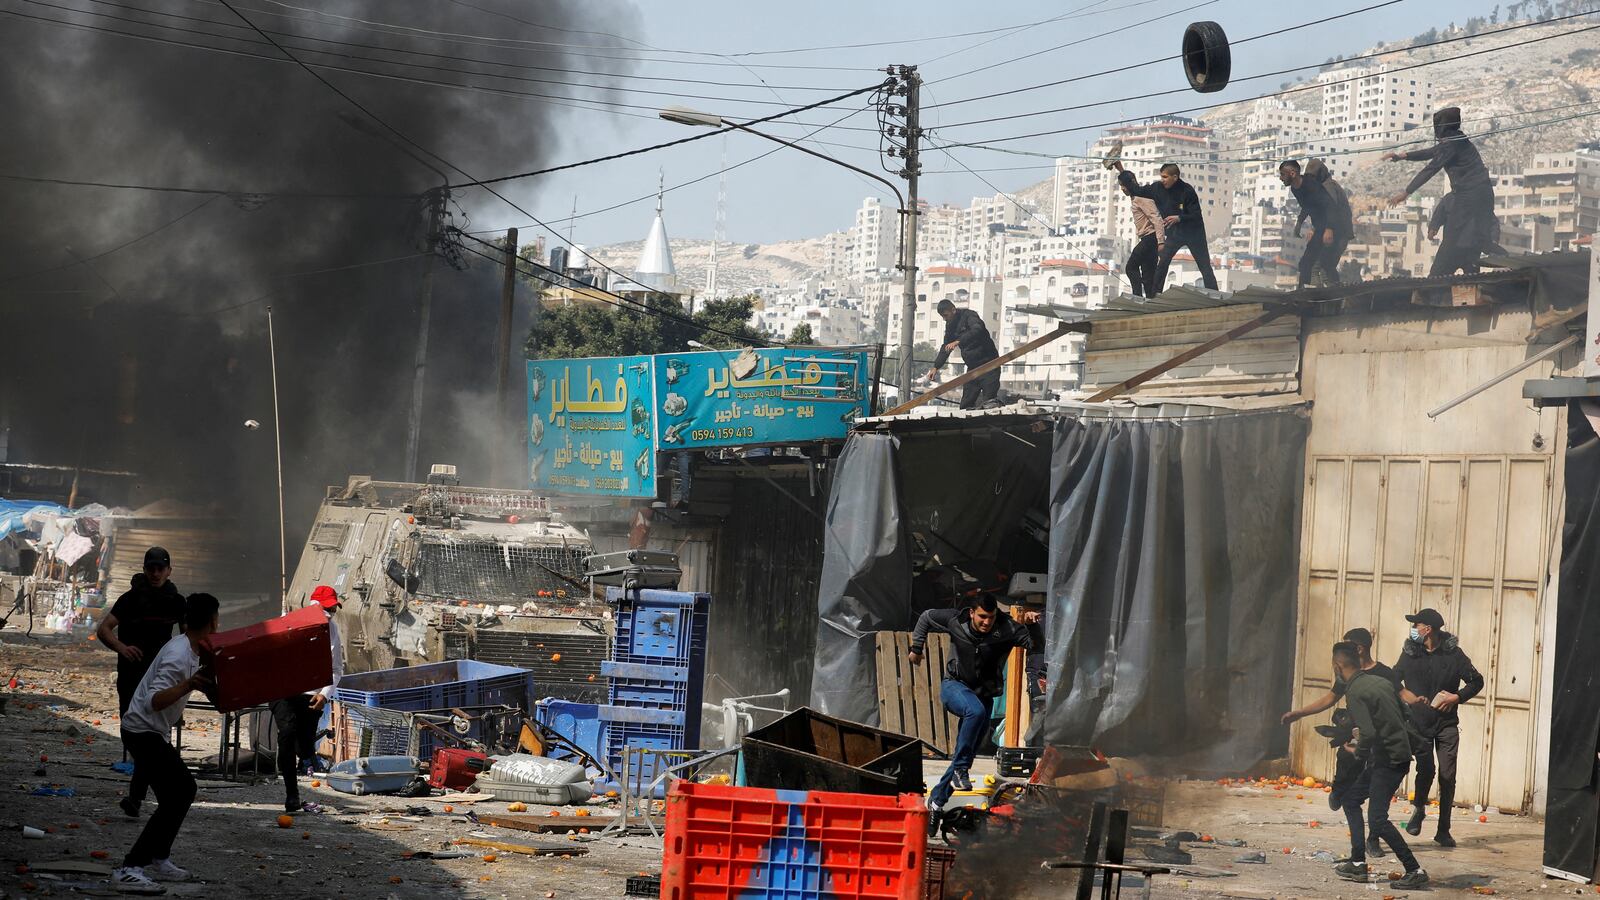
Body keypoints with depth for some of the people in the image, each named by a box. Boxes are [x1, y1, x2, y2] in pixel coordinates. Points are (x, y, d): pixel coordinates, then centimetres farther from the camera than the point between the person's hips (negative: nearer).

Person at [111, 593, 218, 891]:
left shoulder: (190, 649, 6)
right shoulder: (178, 656, -24)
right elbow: (153, 701, -33)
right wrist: (188, 685, -45)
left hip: (154, 732, 10)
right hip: (143, 731, -10)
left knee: (184, 789, 16)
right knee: (174, 799, -14)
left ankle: (157, 861, 20)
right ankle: (129, 869, -17)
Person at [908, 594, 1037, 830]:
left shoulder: (1006, 629, -16)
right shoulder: (956, 621, -11)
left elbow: (1033, 644, -25)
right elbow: (926, 618, 7)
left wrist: (1033, 625, -43)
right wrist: (916, 648, 12)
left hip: (984, 694, 2)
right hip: (954, 686, -2)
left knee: (967, 755, 1)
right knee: (976, 711, -37)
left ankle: (936, 802, 14)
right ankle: (960, 769, -29)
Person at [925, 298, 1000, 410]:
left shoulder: (969, 315, -12)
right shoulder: (950, 325, 12)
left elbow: (977, 330, -33)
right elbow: (945, 348, 19)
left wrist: (957, 342, -41)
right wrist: (936, 367, 8)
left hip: (987, 363, -8)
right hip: (972, 366, 8)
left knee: (988, 402, -13)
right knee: (966, 404, 1)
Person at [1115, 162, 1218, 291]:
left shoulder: (1187, 191, -22)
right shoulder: (1158, 188, -8)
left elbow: (1196, 216, -20)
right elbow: (1137, 191, 1)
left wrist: (1179, 218, -36)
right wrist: (1122, 172, -6)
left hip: (1193, 233, -4)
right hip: (1174, 233, 4)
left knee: (1205, 267, -1)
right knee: (1162, 263, -6)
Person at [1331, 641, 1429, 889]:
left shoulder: (1356, 693, -16)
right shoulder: (1380, 682, 10)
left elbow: (1368, 734, -25)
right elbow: (1404, 717, 16)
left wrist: (1358, 750, -4)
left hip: (1388, 760, -10)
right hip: (1400, 751, 10)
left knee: (1377, 819, -8)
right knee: (1351, 799, 17)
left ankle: (1414, 871, -7)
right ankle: (1358, 864, 16)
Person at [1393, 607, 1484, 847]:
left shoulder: (1453, 653, -2)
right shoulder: (1410, 653, 4)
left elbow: (1476, 681, 4)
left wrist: (1456, 697, -11)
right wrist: (1406, 695, -4)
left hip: (1447, 723, -1)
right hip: (1419, 722, 1)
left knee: (1447, 776, -2)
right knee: (1426, 769, -13)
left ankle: (1443, 830, 7)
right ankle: (1419, 808, 18)